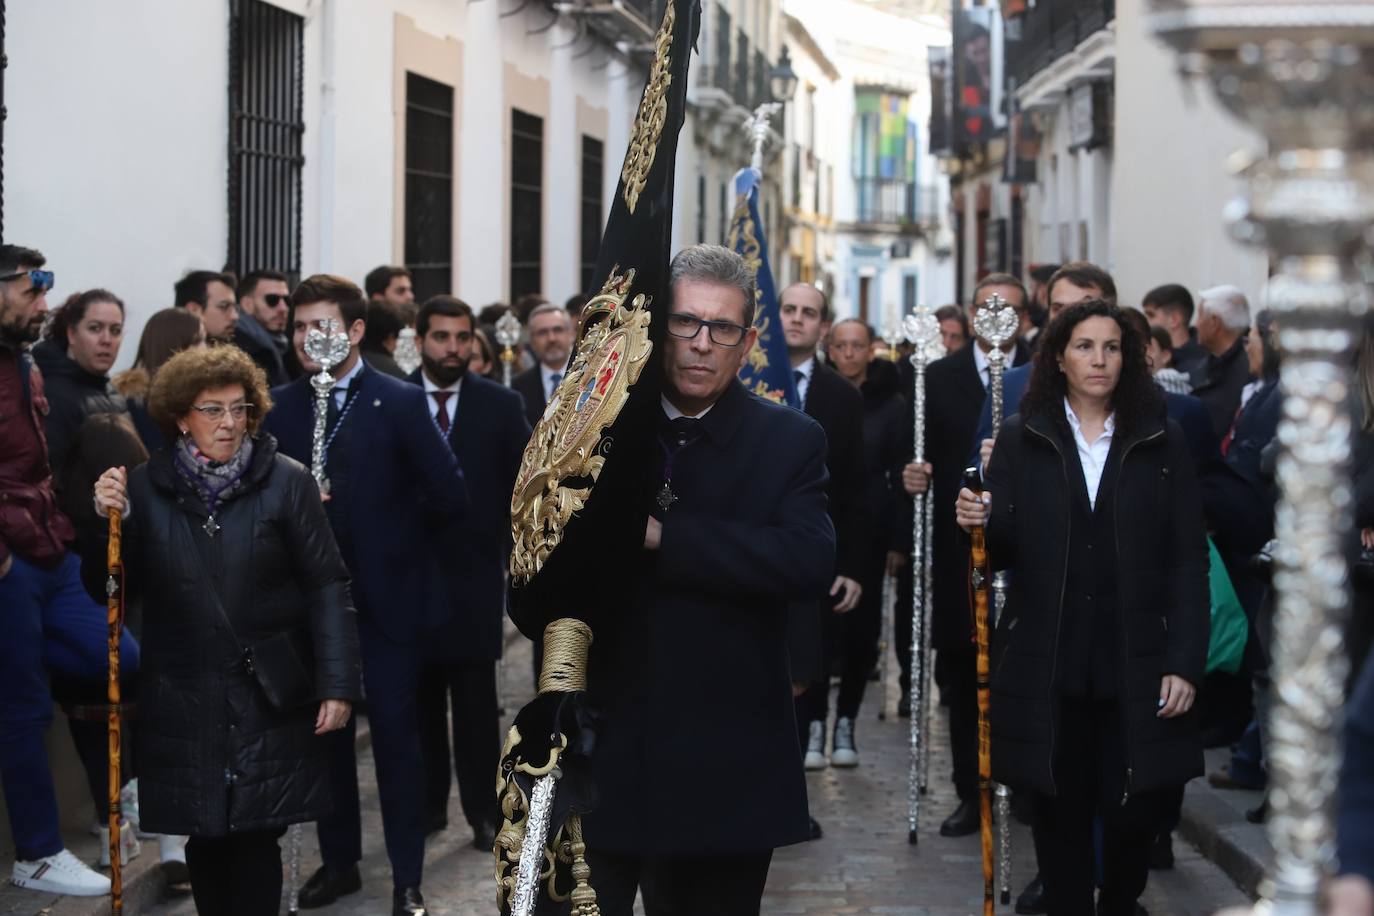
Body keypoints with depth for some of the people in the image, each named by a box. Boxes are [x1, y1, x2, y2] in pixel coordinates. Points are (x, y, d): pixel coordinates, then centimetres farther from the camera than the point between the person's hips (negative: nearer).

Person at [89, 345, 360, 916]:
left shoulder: (286, 482, -2)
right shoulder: (145, 489, 4)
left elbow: (327, 588, -3)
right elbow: (108, 591, 6)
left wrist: (338, 684, -8)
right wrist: (110, 522, -11)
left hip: (268, 698, -2)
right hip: (184, 702, 2)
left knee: (256, 840, -2)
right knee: (205, 839, 7)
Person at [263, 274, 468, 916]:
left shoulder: (401, 403, -7)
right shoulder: (279, 407, 3)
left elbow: (449, 496, -8)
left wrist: (403, 541, 0)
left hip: (387, 597, -3)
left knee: (395, 733, 1)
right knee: (326, 732, 11)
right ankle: (338, 861, 24)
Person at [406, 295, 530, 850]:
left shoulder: (501, 405, 3)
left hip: (474, 574, -1)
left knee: (476, 700, -1)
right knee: (419, 697, 8)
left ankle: (483, 810, 5)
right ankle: (428, 802, 18)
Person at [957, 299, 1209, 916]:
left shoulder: (1161, 443, 5)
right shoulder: (1022, 439, 6)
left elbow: (1189, 561, 3)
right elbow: (1003, 551, 4)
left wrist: (1185, 663, -5)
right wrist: (979, 523, -19)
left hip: (1136, 666, 0)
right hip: (1047, 666, 0)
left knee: (1132, 815, -1)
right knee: (1061, 813, 5)